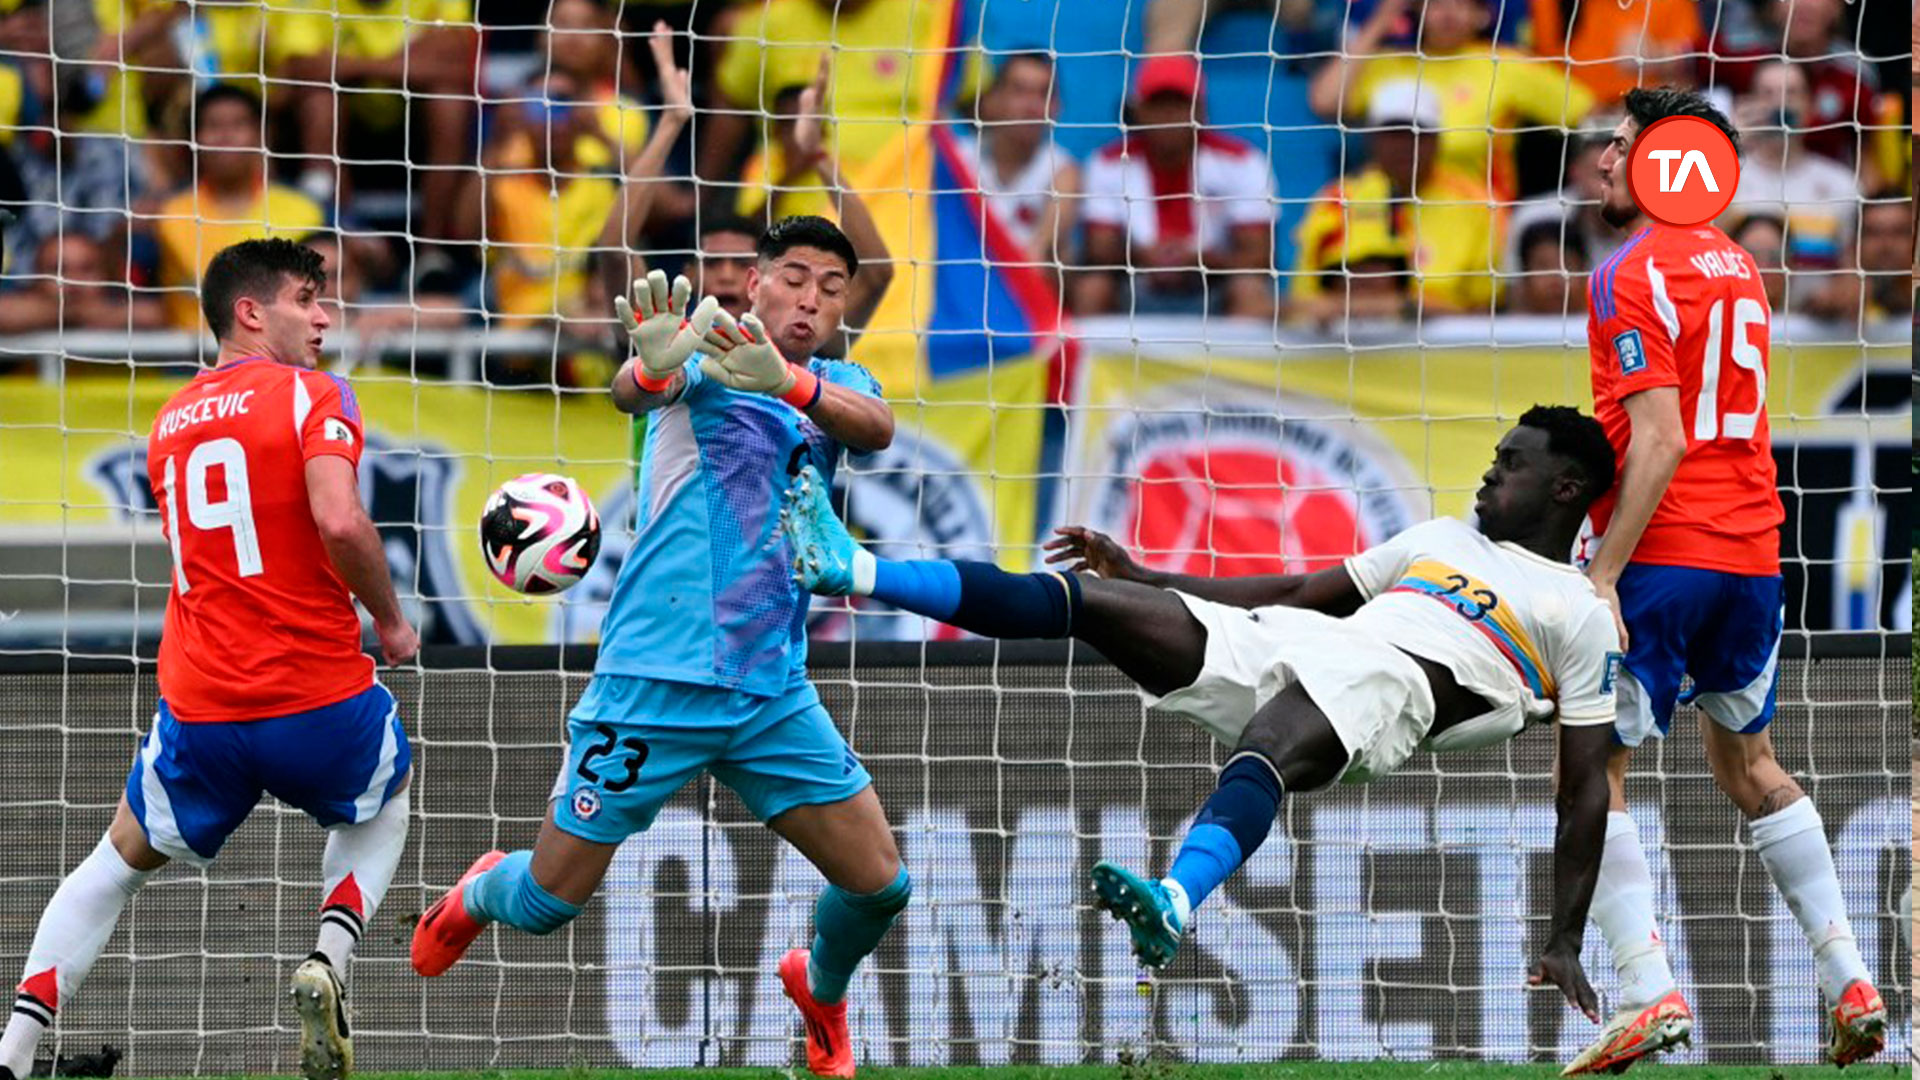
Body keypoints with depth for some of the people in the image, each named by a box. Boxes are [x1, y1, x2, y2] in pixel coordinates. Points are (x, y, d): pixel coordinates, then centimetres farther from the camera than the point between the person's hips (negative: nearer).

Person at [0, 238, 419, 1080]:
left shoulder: (171, 421, 15)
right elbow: (338, 521, -20)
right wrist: (389, 618, -5)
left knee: (118, 862, 23)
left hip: (200, 710, 3)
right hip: (319, 697, -3)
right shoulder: (312, 395, -5)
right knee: (379, 811, 30)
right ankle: (328, 961, 3)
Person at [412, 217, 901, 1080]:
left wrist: (790, 385, -37)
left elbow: (877, 427, -15)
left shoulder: (838, 387, 10)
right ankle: (480, 895, 37)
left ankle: (821, 990, 31)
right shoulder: (702, 347, -3)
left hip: (773, 692, 4)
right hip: (656, 681, -4)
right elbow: (634, 391, -27)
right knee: (548, 902, 1)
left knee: (880, 885, -2)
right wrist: (652, 368, -54)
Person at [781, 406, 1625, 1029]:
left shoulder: (1580, 617, 11)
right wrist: (1140, 575, 29)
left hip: (1390, 683, -7)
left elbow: (1585, 789, 6)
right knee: (1089, 599, -6)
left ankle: (1175, 902, -71)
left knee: (1264, 753, -42)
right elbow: (1299, 589, 34)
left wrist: (1564, 943, -3)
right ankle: (852, 571, -10)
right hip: (1286, 645, 7)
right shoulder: (1443, 539, 33)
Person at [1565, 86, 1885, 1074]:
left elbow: (1659, 444, -20)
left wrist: (1605, 575, -21)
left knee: (1592, 770, -2)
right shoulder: (1737, 268, 14)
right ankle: (1850, 984, 17)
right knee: (1749, 766, 21)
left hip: (1662, 552, -8)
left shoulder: (1633, 278, -12)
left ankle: (1648, 993, -14)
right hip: (1751, 550, 8)